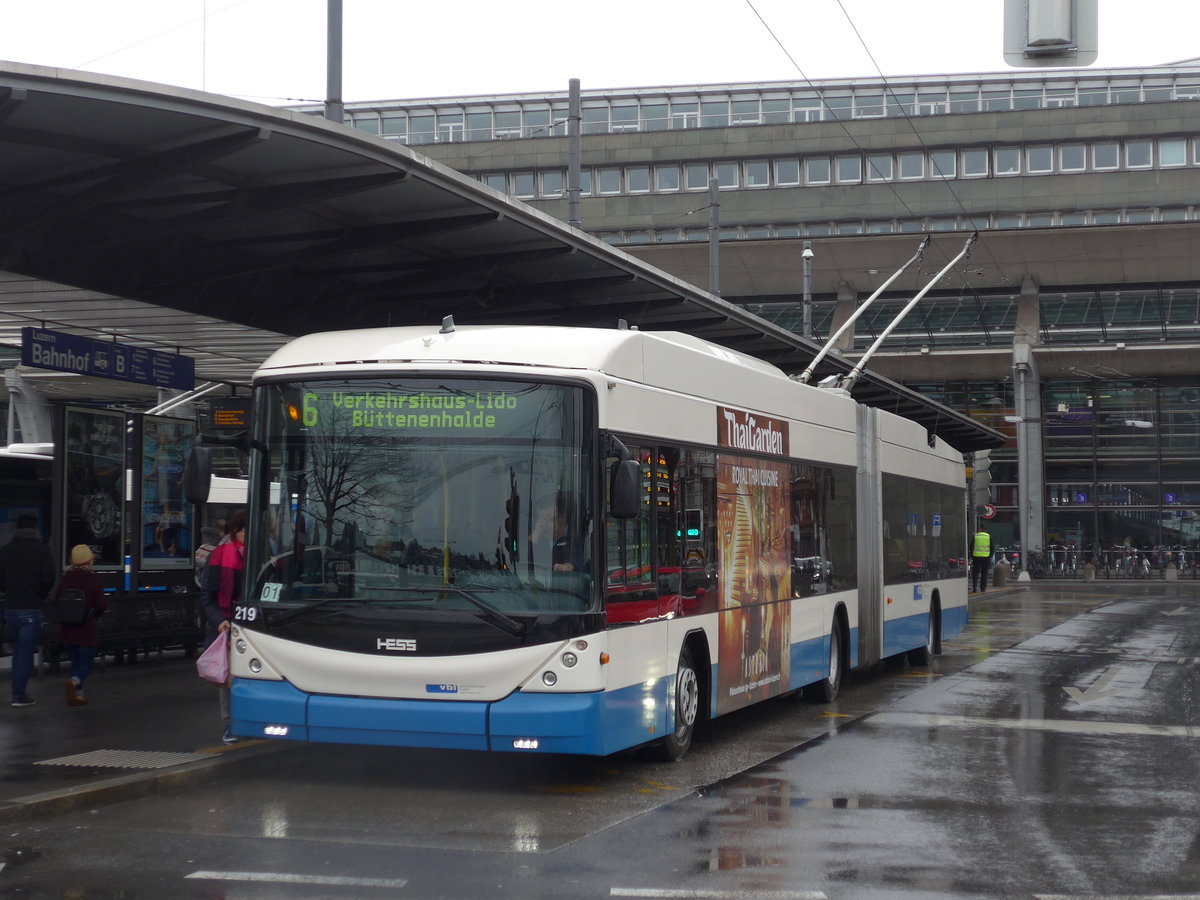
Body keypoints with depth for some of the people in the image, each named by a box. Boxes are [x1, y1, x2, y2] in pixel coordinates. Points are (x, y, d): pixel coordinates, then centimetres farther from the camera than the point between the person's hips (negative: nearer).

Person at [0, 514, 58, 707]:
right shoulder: (43, 549, -5)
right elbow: (49, 577, -12)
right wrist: (42, 593, 6)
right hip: (33, 607, -4)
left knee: (18, 649, 18)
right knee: (26, 651, 0)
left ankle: (19, 689, 18)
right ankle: (19, 694, -2)